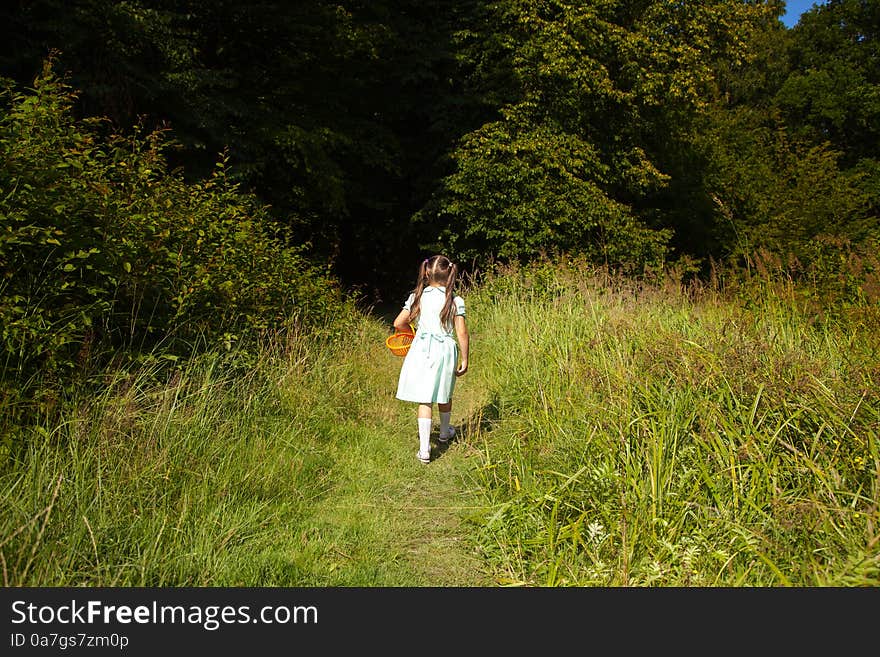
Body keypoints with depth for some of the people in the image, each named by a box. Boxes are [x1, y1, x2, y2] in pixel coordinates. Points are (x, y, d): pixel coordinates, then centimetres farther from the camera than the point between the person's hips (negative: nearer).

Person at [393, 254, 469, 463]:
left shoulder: (417, 297, -3)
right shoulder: (455, 301, -6)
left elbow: (398, 324, -1)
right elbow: (462, 333, -9)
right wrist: (464, 359, 0)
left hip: (422, 350, 0)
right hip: (446, 351, 0)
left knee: (424, 400, 2)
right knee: (444, 396, 21)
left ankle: (424, 449, -4)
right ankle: (444, 433, 44)